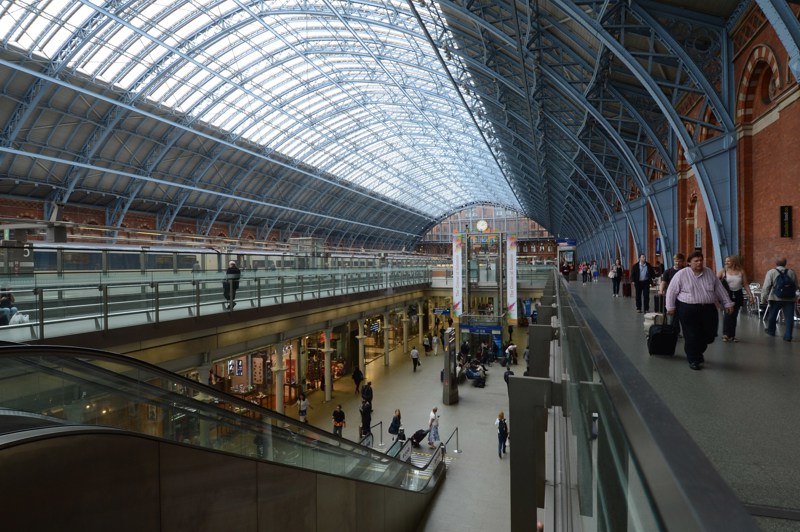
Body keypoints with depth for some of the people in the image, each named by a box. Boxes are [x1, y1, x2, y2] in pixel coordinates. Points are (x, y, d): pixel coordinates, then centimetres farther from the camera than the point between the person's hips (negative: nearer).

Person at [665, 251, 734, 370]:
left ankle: (698, 353, 34)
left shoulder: (709, 272, 8)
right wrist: (670, 307, -3)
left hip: (708, 309, 4)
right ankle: (693, 360, 13)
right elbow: (671, 291, -2)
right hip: (688, 309, -4)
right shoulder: (681, 274, -5)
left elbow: (720, 289, 12)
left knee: (709, 335, 7)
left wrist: (727, 303, 9)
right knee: (692, 336, -1)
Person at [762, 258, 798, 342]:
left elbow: (766, 286, -8)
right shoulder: (792, 272, 8)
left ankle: (771, 331, 31)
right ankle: (788, 336, 2)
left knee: (772, 315, 16)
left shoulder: (771, 272, -4)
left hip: (776, 298, -2)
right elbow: (796, 286, 14)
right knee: (789, 317, 3)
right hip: (790, 298, 2)